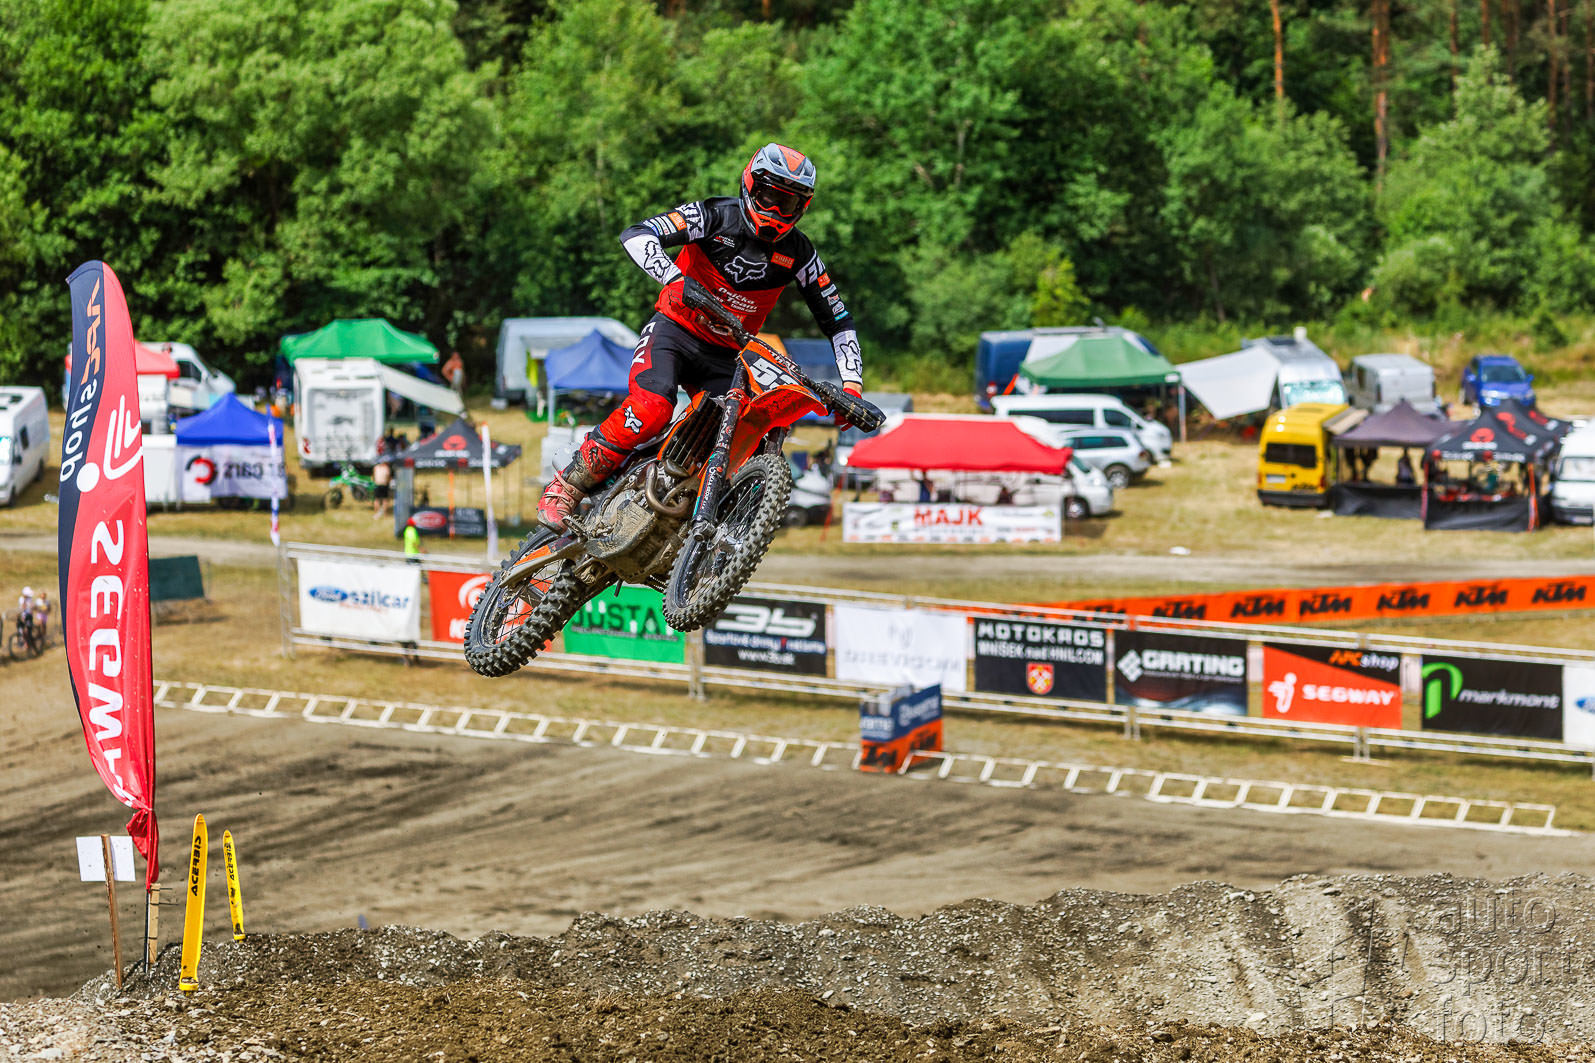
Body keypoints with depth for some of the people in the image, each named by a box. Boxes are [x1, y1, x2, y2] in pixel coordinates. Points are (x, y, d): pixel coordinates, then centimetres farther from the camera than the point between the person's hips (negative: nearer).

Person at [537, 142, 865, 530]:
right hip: (674, 330, -5)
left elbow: (837, 319, 6)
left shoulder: (798, 252, -1)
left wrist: (852, 383, -7)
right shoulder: (717, 216, -12)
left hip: (725, 358, 5)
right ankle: (567, 486, -23)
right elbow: (636, 235, -24)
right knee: (651, 407, -33)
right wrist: (675, 279, -41)